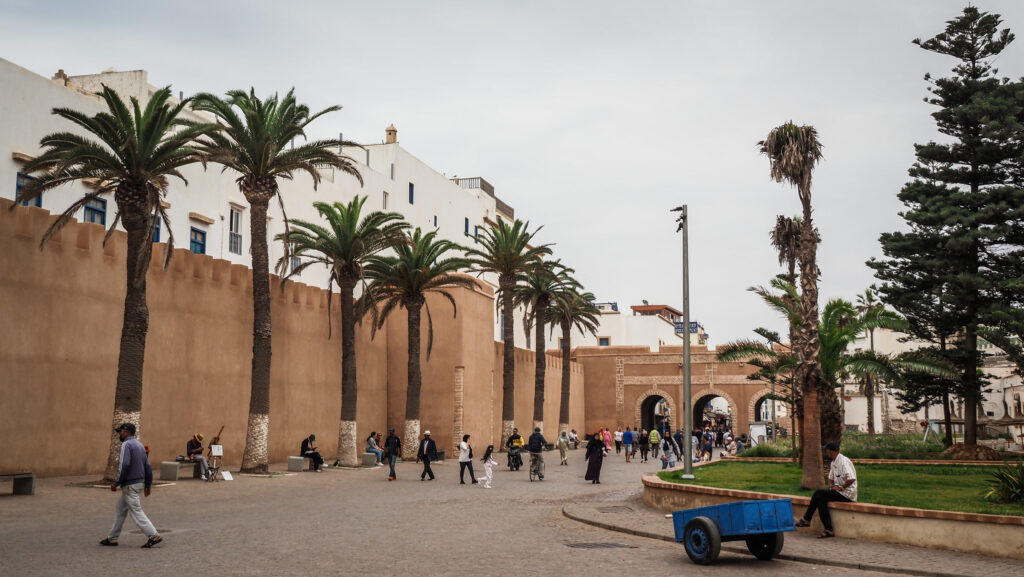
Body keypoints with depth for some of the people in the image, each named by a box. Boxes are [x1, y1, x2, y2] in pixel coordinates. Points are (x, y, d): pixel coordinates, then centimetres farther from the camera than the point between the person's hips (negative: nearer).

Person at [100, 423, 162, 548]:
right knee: (120, 511, 17)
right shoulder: (139, 445, 15)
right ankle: (112, 538, 23)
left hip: (130, 485, -10)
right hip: (139, 482, 10)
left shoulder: (126, 444, -14)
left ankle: (154, 536, -7)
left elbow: (124, 465, -24)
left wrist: (116, 483, -16)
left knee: (136, 512, -6)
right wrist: (148, 484, 19)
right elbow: (148, 466, 15)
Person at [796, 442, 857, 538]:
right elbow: (830, 478, 24)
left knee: (818, 493, -15)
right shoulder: (834, 462, 14)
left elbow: (852, 479, -29)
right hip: (839, 492, 9)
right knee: (821, 500, -8)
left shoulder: (843, 462, -18)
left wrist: (841, 488, -19)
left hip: (847, 494, -9)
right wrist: (831, 486, 3)